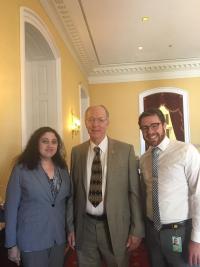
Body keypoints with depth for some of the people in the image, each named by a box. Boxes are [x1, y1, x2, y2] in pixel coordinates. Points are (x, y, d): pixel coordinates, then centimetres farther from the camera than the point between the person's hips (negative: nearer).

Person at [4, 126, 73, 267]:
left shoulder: (63, 168, 1)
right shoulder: (21, 169, -11)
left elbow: (69, 199, 7)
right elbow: (11, 207, -9)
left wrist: (71, 228, 1)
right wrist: (12, 244, -7)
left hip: (59, 238, 4)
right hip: (32, 240, -4)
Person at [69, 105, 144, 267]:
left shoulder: (125, 150, -8)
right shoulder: (77, 151, 1)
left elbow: (134, 192, -6)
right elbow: (74, 190, 6)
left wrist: (137, 230, -5)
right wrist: (71, 224, 8)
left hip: (115, 226, -2)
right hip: (84, 226, 2)